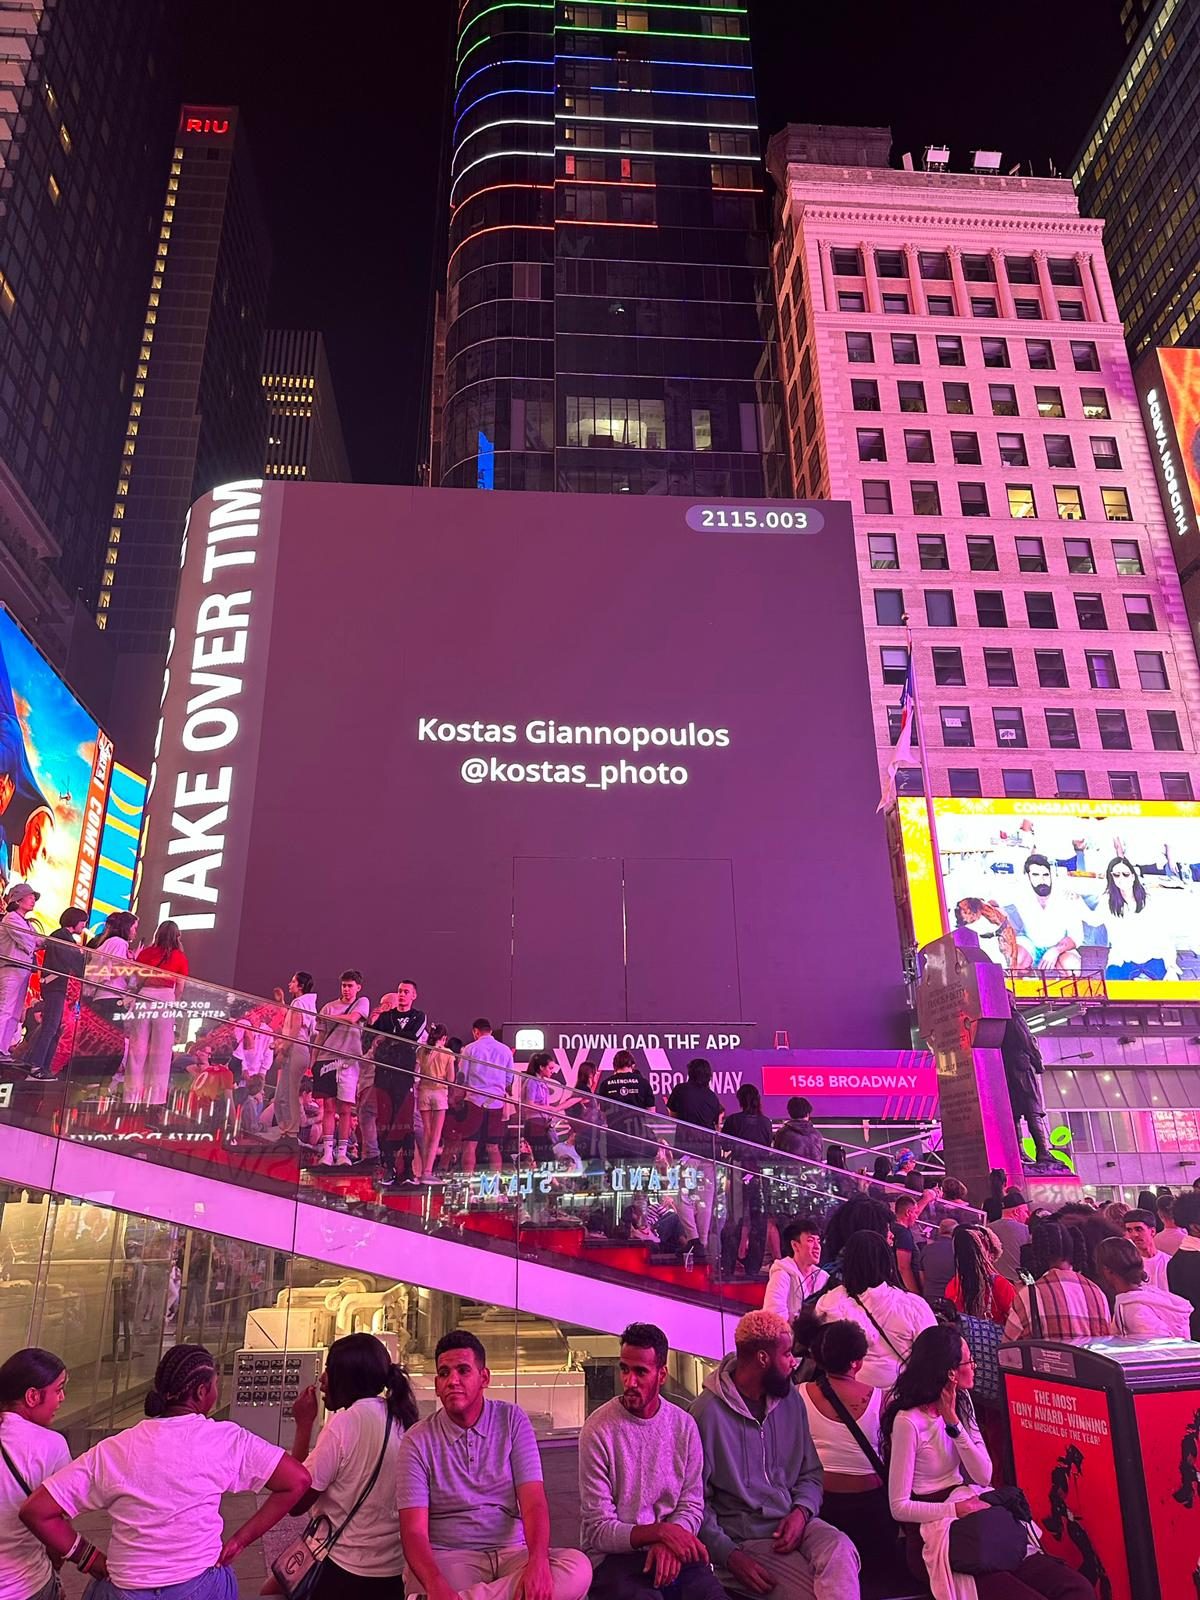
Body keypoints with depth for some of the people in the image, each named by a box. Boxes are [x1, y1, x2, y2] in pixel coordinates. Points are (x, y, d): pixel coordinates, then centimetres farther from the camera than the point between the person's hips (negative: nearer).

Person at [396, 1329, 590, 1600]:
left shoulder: (511, 1420, 4)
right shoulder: (418, 1440, 0)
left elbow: (533, 1501, -5)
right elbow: (414, 1530, -9)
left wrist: (538, 1561, -26)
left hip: (512, 1552, 5)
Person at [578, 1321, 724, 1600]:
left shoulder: (684, 1425, 1)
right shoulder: (598, 1430, -10)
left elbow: (691, 1504, 4)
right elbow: (598, 1530, -9)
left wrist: (669, 1543, -17)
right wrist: (661, 1531, -22)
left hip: (669, 1547, 3)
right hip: (612, 1555, -2)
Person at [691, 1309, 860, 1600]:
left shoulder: (790, 1399, 7)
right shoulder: (708, 1412, -13)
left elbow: (811, 1472, 14)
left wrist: (802, 1510, -7)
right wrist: (729, 1555, -18)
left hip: (794, 1522, 5)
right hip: (744, 1539, -5)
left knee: (840, 1549, -27)